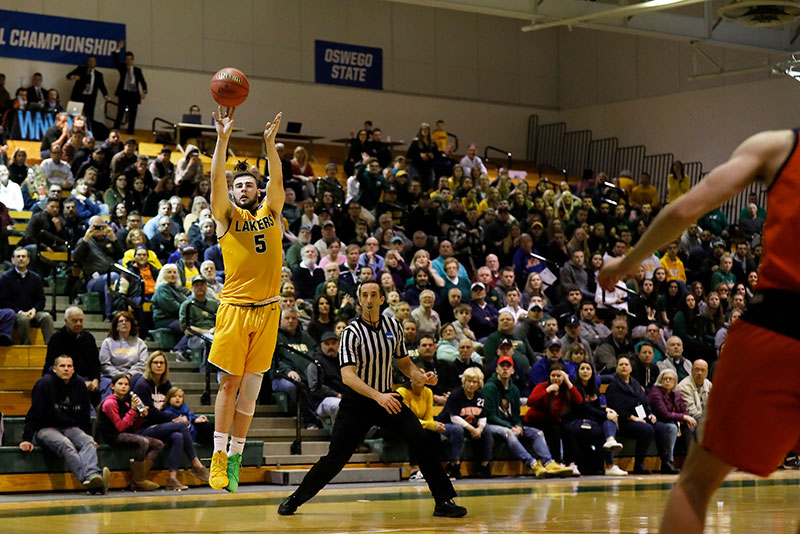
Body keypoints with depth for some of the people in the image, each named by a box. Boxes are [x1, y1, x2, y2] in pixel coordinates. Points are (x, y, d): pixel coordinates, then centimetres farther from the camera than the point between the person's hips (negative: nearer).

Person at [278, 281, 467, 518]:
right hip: (357, 401, -3)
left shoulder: (393, 326, 1)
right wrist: (377, 396, -37)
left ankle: (444, 501, -9)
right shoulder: (352, 333, -14)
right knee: (335, 457, -3)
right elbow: (347, 375, -24)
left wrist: (421, 376, -7)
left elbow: (404, 362, 14)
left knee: (421, 440, -15)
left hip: (387, 398, 3)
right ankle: (295, 499, 16)